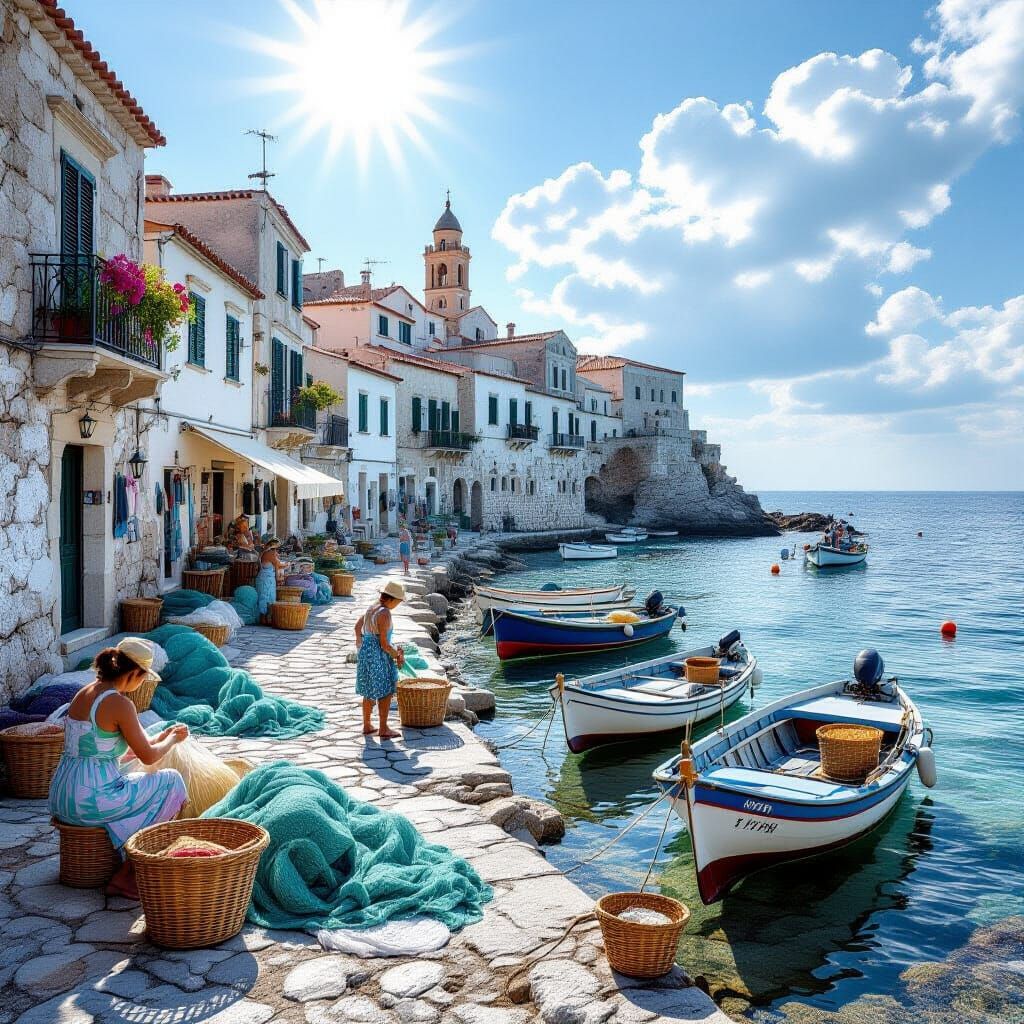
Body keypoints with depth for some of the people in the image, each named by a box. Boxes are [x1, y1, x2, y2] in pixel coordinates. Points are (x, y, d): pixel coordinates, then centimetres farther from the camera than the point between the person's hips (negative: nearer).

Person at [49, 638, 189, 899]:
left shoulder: (85, 693, 10)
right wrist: (172, 740, 13)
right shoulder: (119, 704, -16)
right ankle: (126, 875, 6)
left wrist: (160, 737, 26)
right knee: (171, 782, 3)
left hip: (61, 799, 9)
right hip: (91, 802, -9)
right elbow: (148, 756, -8)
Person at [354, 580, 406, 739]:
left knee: (369, 692, 18)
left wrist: (359, 640, 43)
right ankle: (383, 729, 4)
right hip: (378, 656, -9)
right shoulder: (384, 614, -20)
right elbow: (384, 644, -20)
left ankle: (367, 726, 26)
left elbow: (358, 626, 26)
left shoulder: (371, 609, 8)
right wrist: (398, 654, -6)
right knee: (386, 692, 1)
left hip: (365, 653, 9)